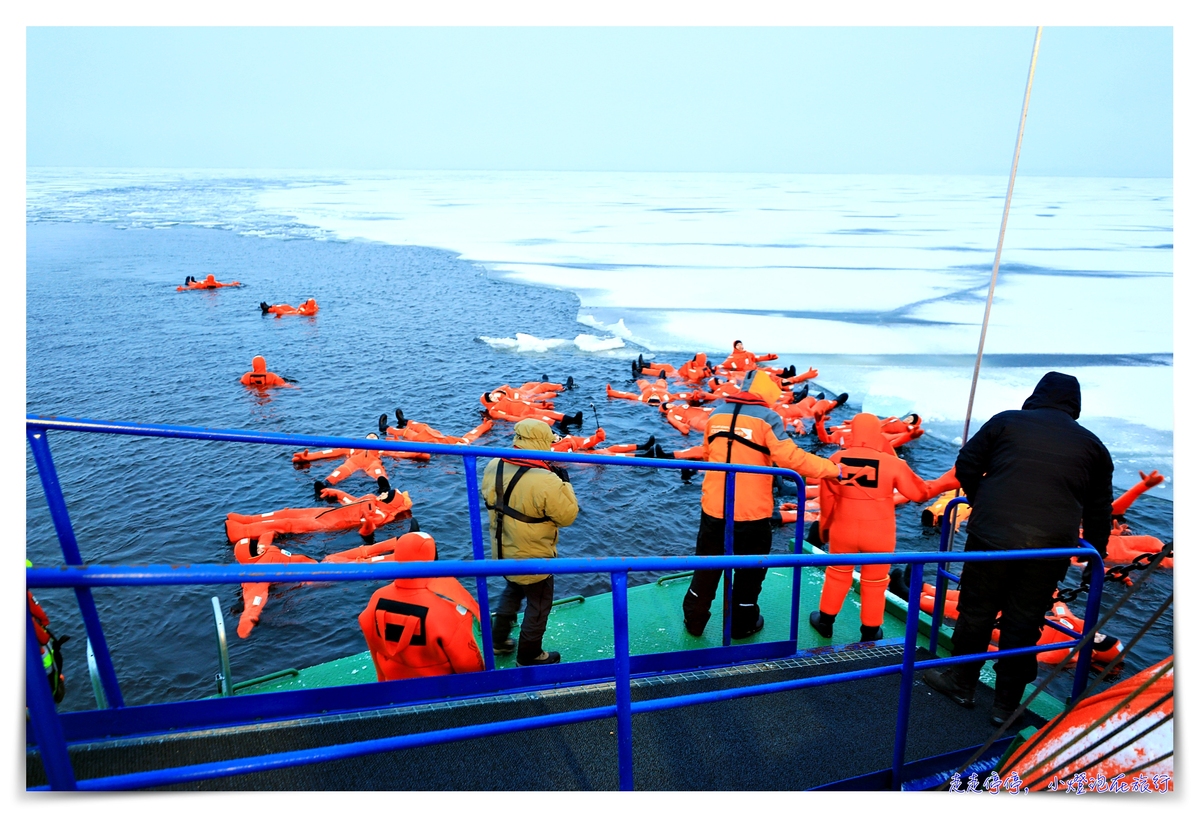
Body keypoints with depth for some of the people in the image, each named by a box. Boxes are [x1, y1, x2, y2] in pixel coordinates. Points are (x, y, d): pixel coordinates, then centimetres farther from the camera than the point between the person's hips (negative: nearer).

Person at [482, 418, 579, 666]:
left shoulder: (493, 467, -12)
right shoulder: (546, 481, -33)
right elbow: (567, 515, -21)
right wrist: (565, 482, -12)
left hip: (503, 552, 7)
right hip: (533, 558, -6)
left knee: (511, 592, 32)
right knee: (538, 606, 18)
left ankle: (498, 641, 48)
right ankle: (529, 655, 37)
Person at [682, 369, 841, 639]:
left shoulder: (717, 413, 5)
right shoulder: (767, 418, -11)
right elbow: (790, 457, -20)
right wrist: (833, 469, -12)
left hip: (714, 506, 4)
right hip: (752, 511, -4)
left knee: (707, 564, 20)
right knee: (750, 568, 18)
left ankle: (694, 620, 32)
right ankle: (742, 624, 33)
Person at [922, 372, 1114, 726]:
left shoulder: (1006, 421, 6)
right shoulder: (1092, 445, 14)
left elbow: (965, 467, 4)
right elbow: (1098, 512, 16)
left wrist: (980, 500, 21)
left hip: (990, 536, -2)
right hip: (1051, 548, 3)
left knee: (976, 611, 13)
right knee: (1023, 624, 13)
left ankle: (961, 683, 28)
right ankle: (1006, 704, 24)